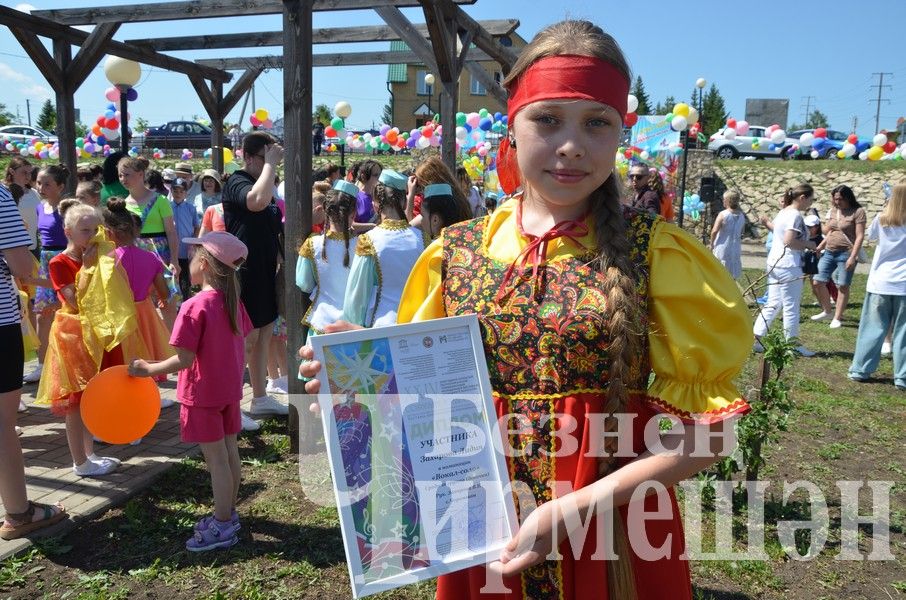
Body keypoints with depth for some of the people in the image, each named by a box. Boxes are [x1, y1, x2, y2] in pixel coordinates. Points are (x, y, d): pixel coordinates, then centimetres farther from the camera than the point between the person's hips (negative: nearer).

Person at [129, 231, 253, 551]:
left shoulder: (195, 306, -22)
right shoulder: (233, 300, 1)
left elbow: (184, 360, -23)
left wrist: (147, 369, -10)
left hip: (203, 394, -7)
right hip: (230, 389, 7)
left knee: (216, 459, 2)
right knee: (229, 451, 16)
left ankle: (222, 527, 14)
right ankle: (228, 513, 30)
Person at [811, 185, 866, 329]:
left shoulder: (858, 212, -7)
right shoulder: (833, 211, 12)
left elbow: (860, 236, -11)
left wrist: (853, 257, -18)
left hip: (846, 254, -6)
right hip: (828, 252, 6)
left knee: (842, 286, 0)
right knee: (818, 282, 3)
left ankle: (837, 318, 9)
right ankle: (827, 311, 22)